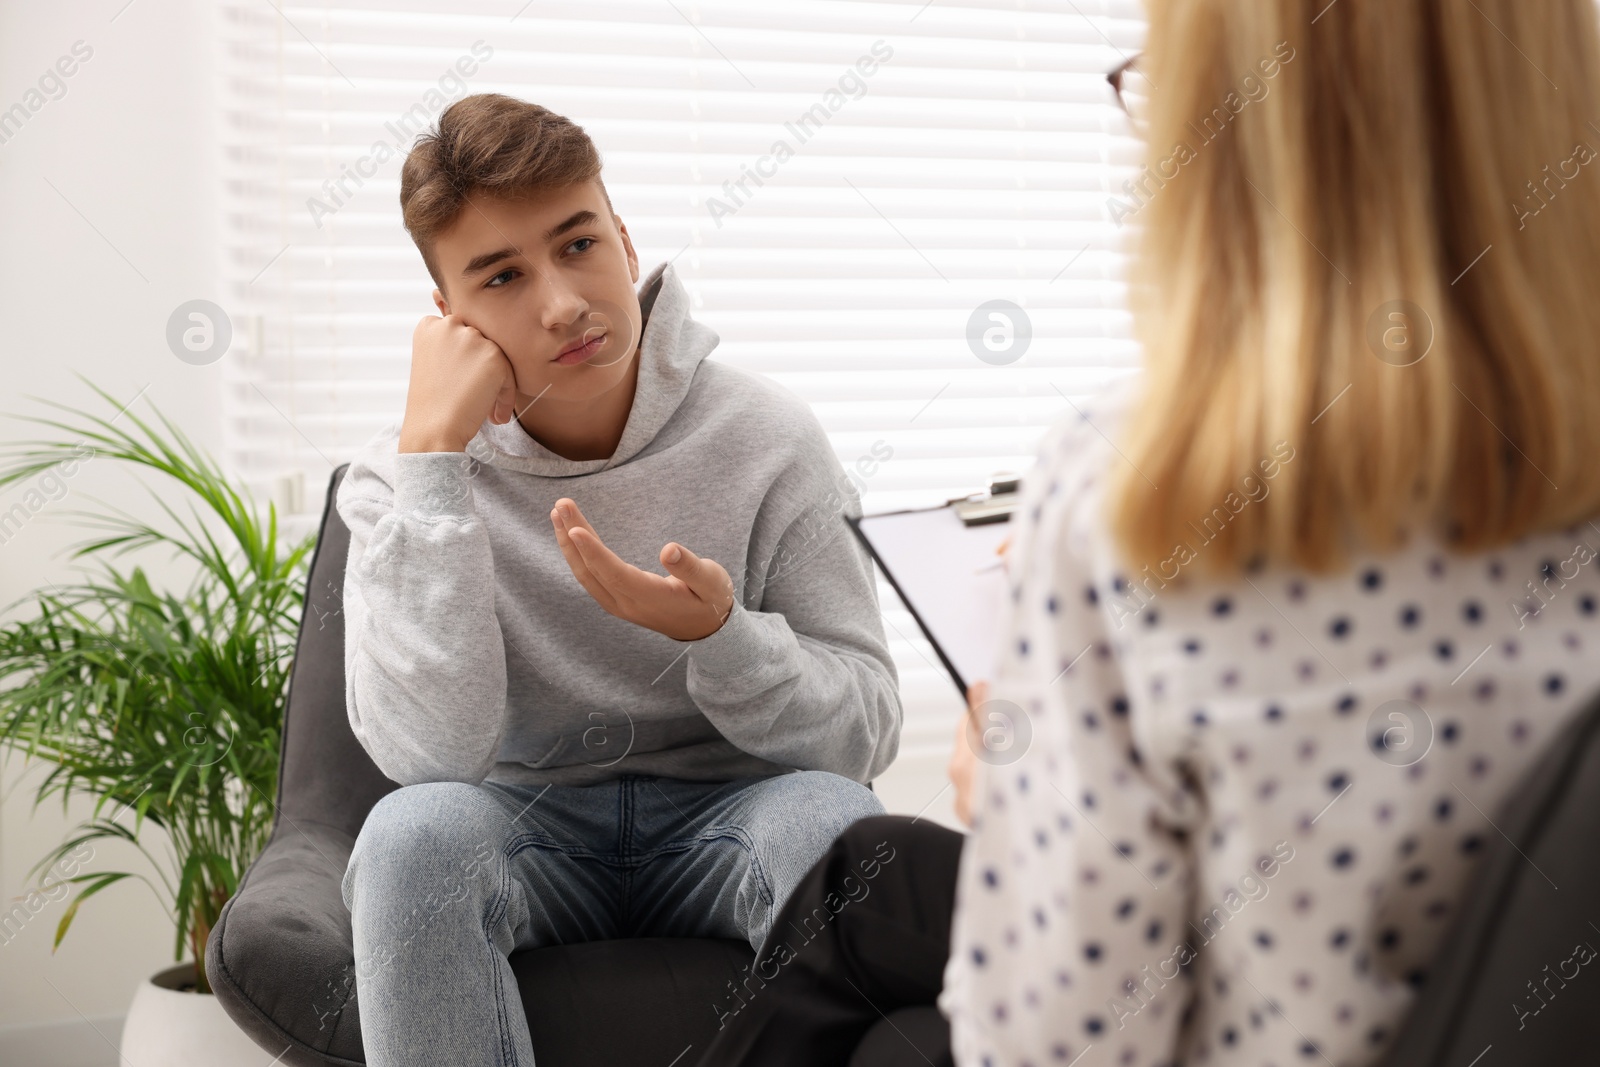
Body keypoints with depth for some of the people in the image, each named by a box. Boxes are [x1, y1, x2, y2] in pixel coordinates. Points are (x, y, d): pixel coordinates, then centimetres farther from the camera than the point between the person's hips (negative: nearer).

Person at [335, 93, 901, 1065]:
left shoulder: (767, 438, -8)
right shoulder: (403, 475, -8)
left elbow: (868, 730, -7)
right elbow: (432, 754, -24)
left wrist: (719, 632, -29)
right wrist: (432, 455, -26)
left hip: (727, 817, 0)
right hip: (527, 828, 0)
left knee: (837, 823, -32)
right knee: (415, 834, -33)